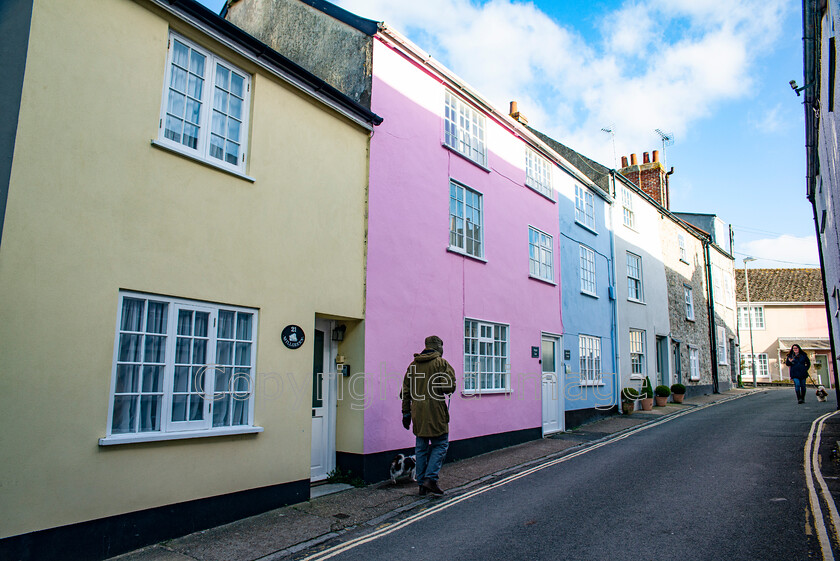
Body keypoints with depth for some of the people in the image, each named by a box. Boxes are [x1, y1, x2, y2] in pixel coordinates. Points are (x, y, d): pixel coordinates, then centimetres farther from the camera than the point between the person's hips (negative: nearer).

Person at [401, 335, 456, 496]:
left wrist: (406, 413, 16)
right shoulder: (441, 363, -6)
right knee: (440, 445, 5)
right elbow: (449, 387, -14)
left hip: (417, 413, 6)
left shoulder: (413, 365, 12)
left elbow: (406, 391, 12)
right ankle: (430, 478, -7)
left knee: (421, 447, 12)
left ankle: (421, 482, 15)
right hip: (435, 412, -5)